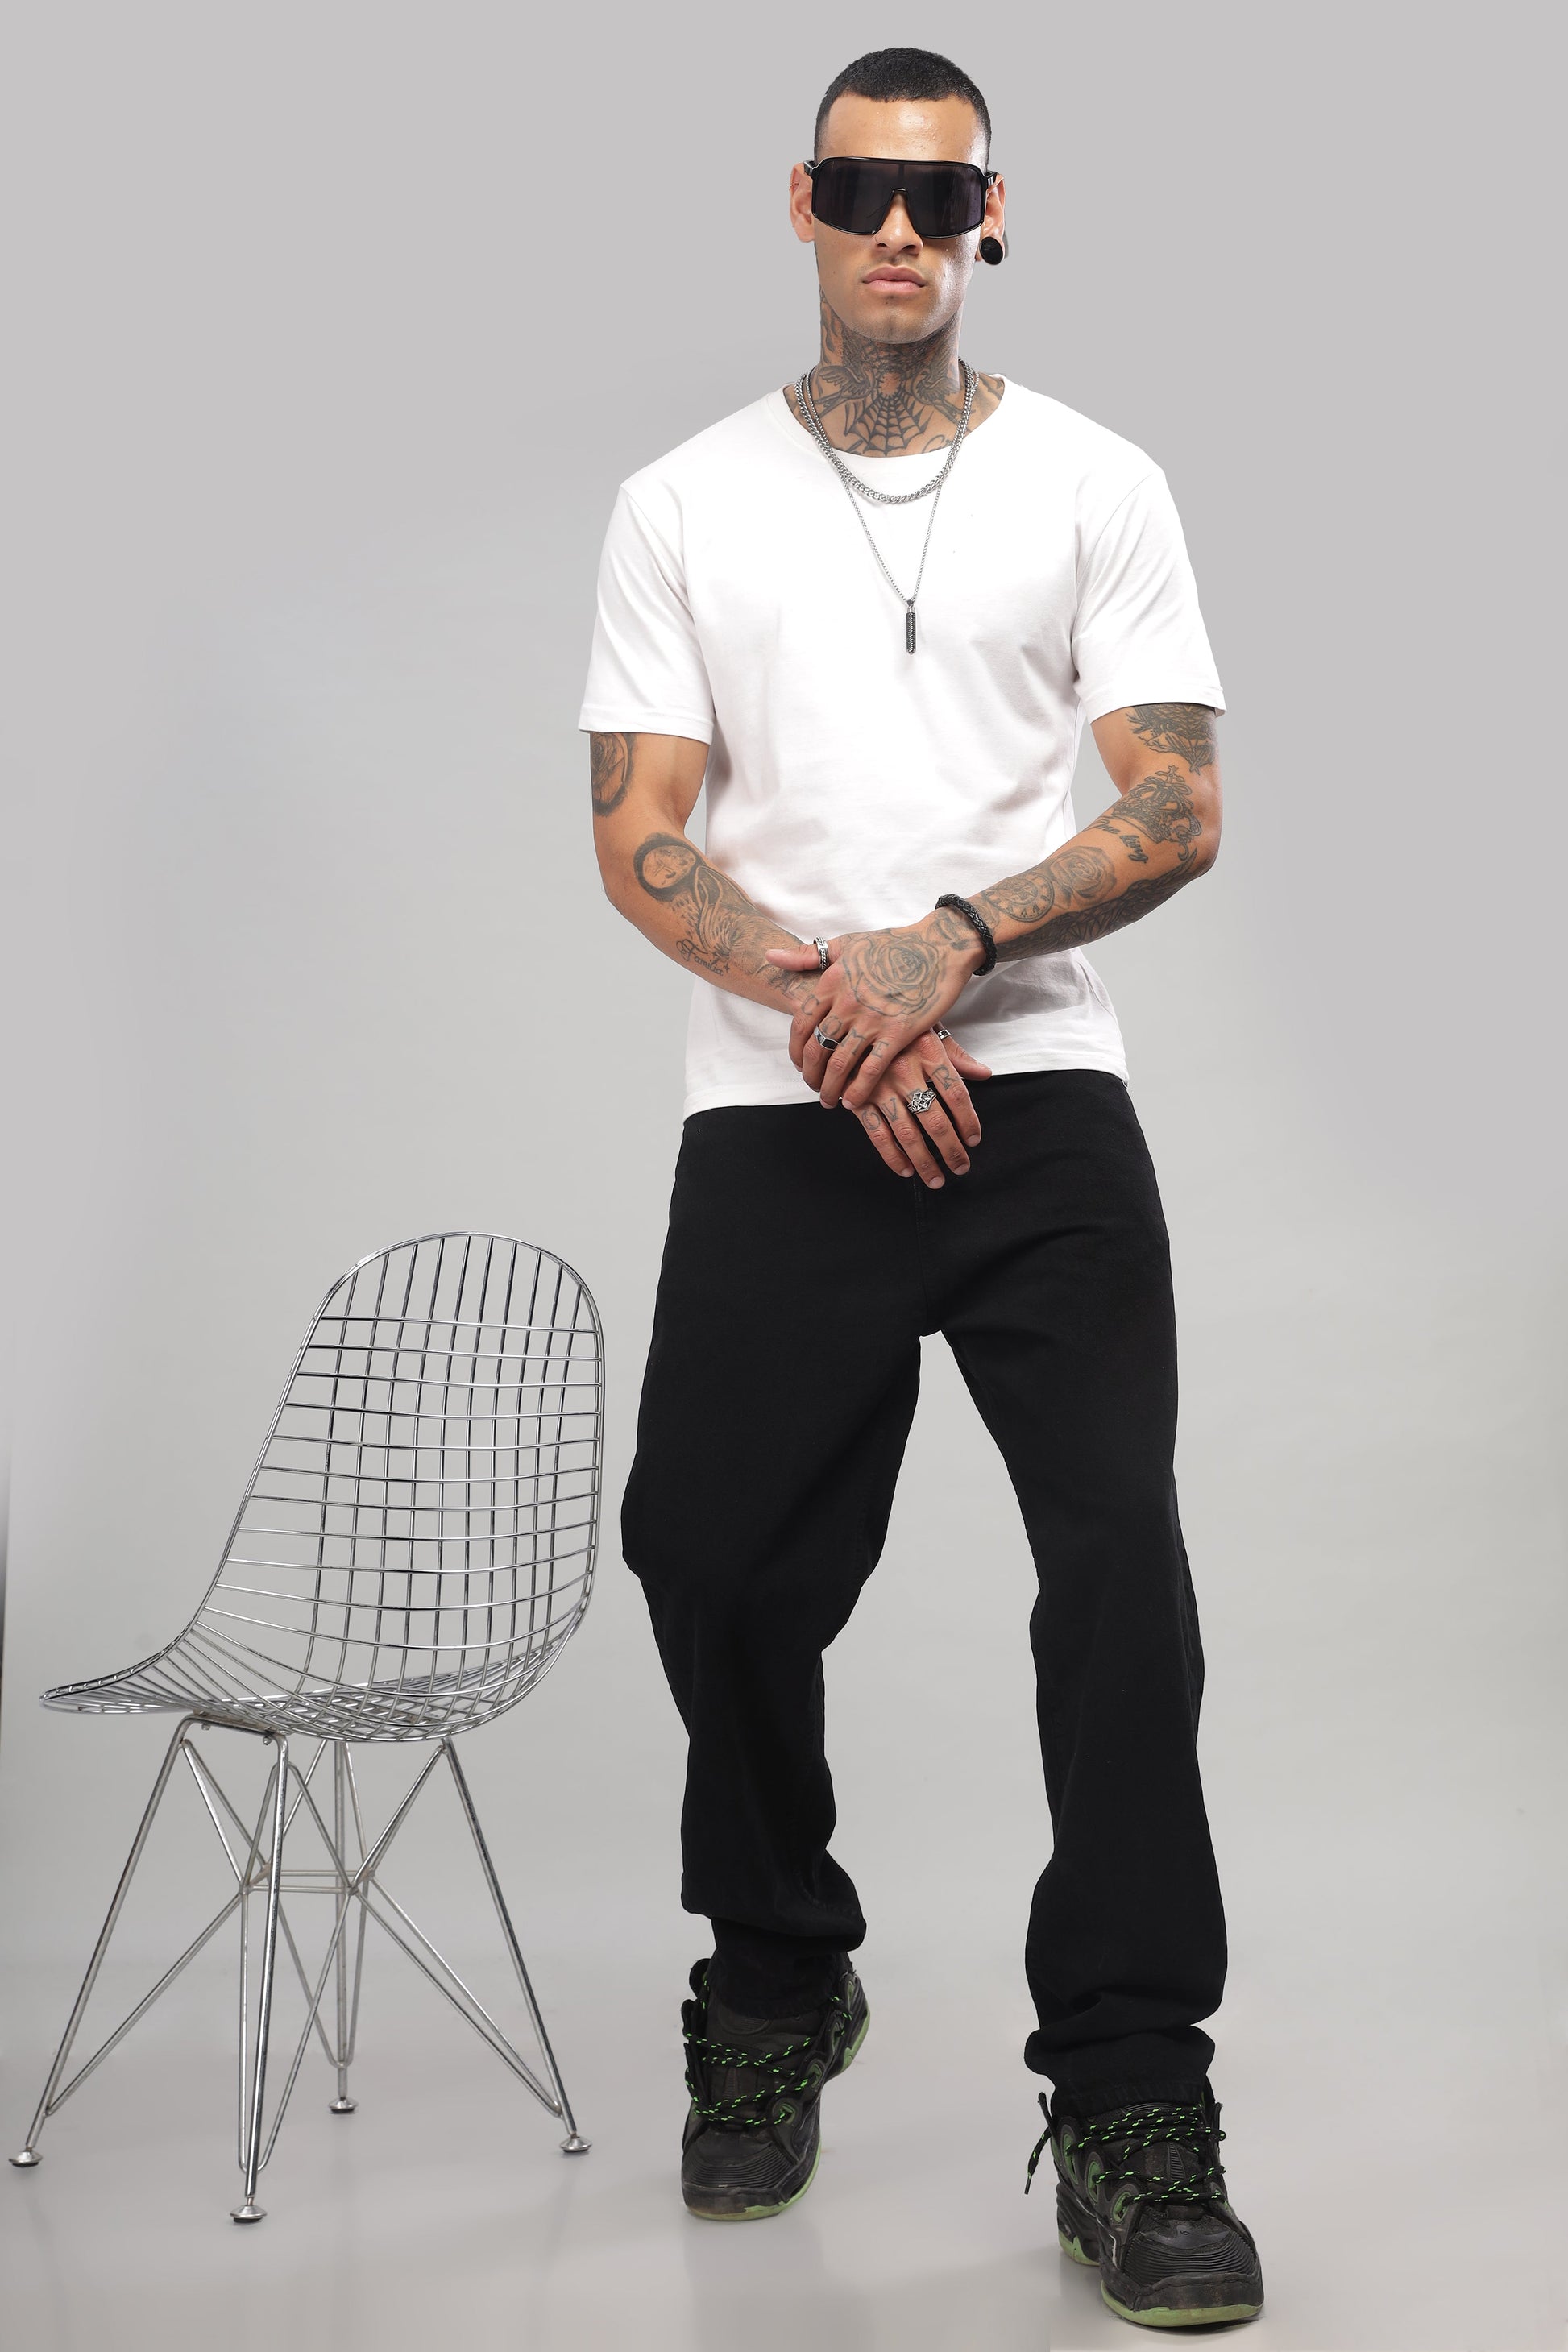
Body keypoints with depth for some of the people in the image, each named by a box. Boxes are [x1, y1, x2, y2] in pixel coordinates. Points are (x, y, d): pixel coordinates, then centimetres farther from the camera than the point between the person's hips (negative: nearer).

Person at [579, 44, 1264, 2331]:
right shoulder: (685, 505, 9)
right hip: (773, 1118, 2)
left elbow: (1179, 808, 0)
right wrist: (832, 1011, -14)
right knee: (717, 1566, 4)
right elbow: (638, 839, 2)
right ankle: (777, 1993, 30)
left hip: (1039, 1095, -1)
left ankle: (1133, 2113, -4)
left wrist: (949, 942, -16)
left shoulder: (1097, 485, 8)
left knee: (1121, 1559, -14)